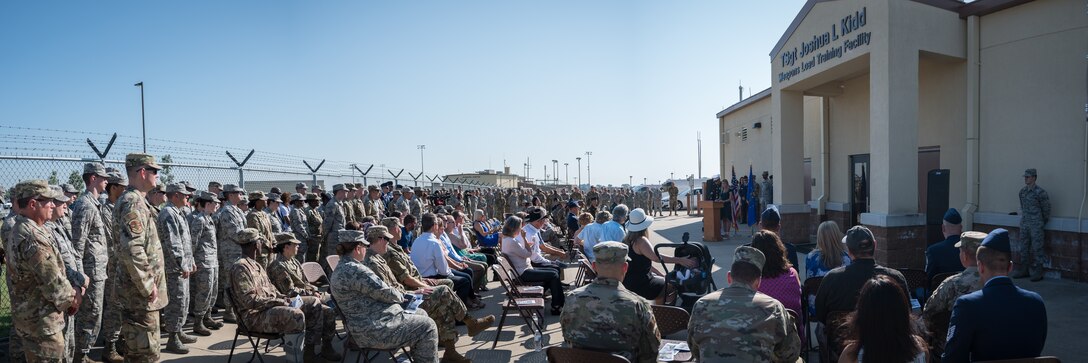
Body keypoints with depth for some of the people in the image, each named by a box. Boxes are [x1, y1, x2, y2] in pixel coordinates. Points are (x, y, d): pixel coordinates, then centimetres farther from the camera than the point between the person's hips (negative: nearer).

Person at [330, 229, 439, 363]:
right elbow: (385, 292, -19)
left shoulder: (341, 268, 12)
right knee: (427, 326, -8)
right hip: (374, 331, -11)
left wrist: (401, 296, 10)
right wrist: (402, 297, 2)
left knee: (421, 314, 19)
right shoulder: (355, 270, -22)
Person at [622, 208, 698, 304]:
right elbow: (656, 257, -33)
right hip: (639, 284, -9)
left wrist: (662, 275, 11)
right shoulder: (641, 241, -18)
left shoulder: (627, 241, 8)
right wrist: (680, 260, -33)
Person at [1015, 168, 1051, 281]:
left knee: (1036, 248, -2)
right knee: (1024, 248, 11)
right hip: (1024, 224, 6)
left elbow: (1046, 208, -3)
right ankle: (1022, 270, 18)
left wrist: (1043, 222, 6)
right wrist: (1023, 218, 17)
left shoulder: (1040, 192, -12)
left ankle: (1037, 273, 4)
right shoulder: (1022, 191, 7)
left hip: (1036, 225, -6)